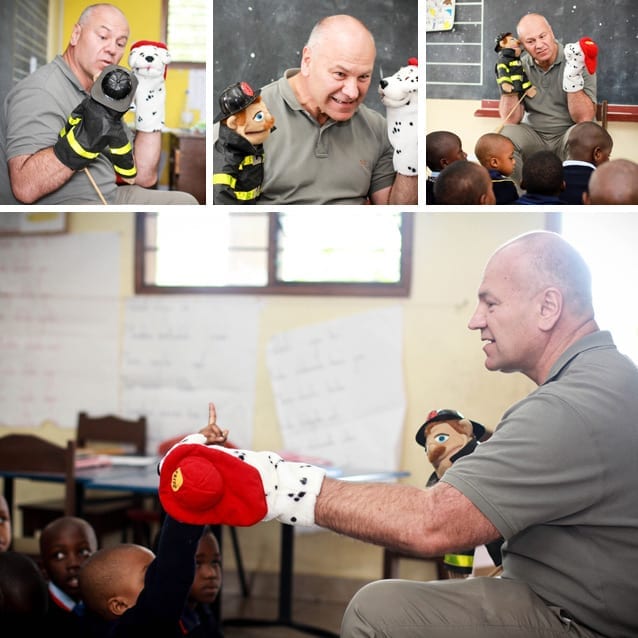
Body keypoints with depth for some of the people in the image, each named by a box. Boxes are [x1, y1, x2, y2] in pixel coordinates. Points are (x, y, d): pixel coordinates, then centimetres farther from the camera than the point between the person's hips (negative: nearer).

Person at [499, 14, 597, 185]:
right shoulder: (521, 66, 2)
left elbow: (584, 118, -14)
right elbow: (511, 120, -3)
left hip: (568, 133, -2)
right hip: (534, 136, 3)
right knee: (506, 136, -27)